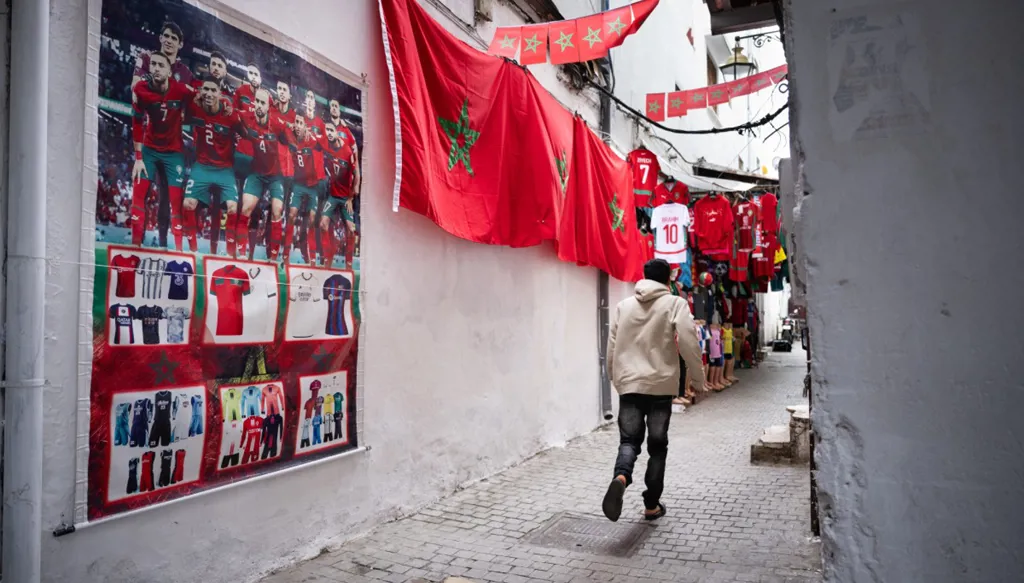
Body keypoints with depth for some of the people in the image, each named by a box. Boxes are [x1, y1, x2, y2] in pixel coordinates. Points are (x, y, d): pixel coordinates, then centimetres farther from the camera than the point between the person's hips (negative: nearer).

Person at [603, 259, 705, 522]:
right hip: (661, 384, -2)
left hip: (629, 384, 2)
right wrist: (699, 376, 4)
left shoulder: (624, 305, 9)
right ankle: (652, 505, 15)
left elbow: (612, 346, 11)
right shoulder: (675, 303, -2)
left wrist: (615, 378, 24)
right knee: (657, 444, 10)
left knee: (629, 439, 5)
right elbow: (688, 343, -10)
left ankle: (621, 477, -26)